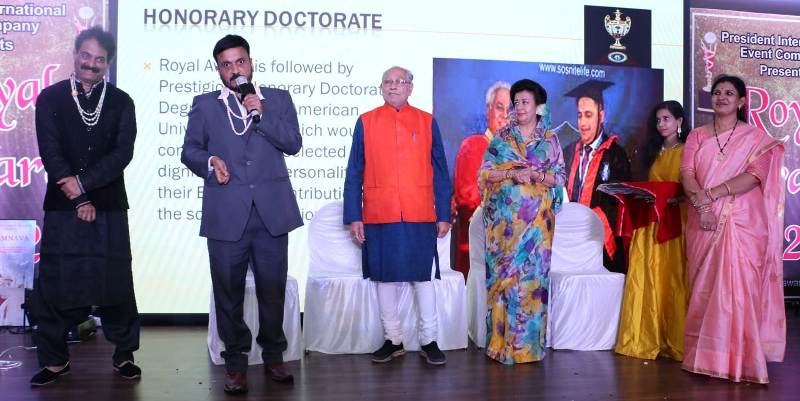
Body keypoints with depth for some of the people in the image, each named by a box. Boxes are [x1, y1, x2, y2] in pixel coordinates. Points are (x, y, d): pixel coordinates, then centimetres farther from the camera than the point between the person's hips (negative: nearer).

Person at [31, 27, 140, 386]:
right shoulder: (50, 98, 4)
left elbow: (123, 153, -5)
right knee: (54, 284, 4)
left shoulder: (121, 102, 5)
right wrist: (80, 200, -10)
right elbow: (50, 153, -3)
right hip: (62, 207, 0)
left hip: (109, 208, 0)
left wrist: (82, 182, -15)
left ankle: (124, 354, 15)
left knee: (115, 282, 3)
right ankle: (55, 359, 18)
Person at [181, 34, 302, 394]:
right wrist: (210, 161, -11)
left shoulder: (278, 99, 12)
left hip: (271, 211, 0)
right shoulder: (204, 104, 13)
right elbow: (190, 150, 9)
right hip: (226, 213, 0)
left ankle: (273, 356, 23)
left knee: (273, 290, 7)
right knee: (228, 292, 5)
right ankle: (235, 363, 19)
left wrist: (261, 114, -9)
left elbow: (293, 143, 1)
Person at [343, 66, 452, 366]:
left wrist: (444, 215, 2)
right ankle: (393, 340, 20)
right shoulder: (366, 122, 6)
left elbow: (440, 172, 7)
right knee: (385, 277, 7)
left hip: (420, 215, 0)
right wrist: (354, 216, 0)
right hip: (379, 215, 1)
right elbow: (354, 173, 5)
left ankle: (429, 341, 16)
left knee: (423, 276, 4)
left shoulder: (427, 122, 6)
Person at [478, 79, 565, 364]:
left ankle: (528, 344, 8)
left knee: (533, 274, -1)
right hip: (504, 218, 0)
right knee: (503, 273, -2)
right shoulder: (500, 137, 8)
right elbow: (484, 172, 1)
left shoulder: (550, 139, 8)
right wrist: (513, 174, -13)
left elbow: (560, 177, 4)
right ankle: (501, 341, 6)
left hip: (537, 218, 0)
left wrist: (537, 175, -13)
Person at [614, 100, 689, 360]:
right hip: (651, 221, 5)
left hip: (676, 220, -5)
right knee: (648, 279, 3)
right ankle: (647, 339, 9)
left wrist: (677, 198, -21)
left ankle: (674, 341, 5)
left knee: (674, 280, -3)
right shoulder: (654, 152, 18)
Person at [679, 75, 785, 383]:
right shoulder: (697, 136, 13)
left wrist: (711, 194, -17)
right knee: (703, 289, 2)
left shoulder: (757, 138, 5)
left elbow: (754, 177, -9)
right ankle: (705, 356, 9)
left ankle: (738, 359, 1)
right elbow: (687, 174, 1)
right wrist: (701, 203, -16)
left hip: (741, 223, -2)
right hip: (703, 223, 3)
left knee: (737, 287, -8)